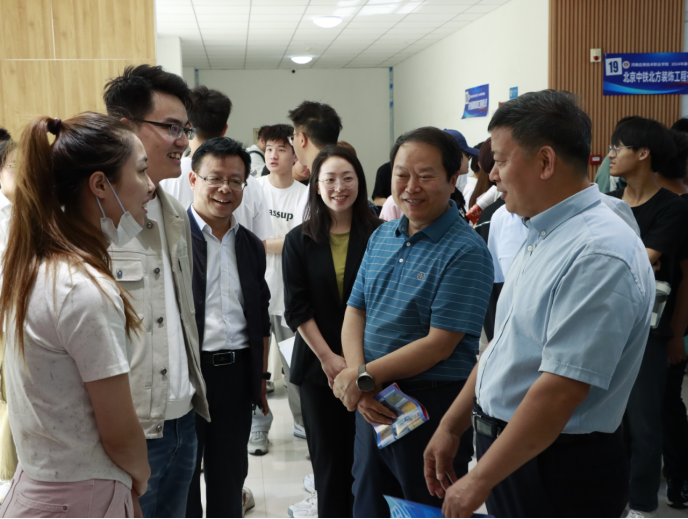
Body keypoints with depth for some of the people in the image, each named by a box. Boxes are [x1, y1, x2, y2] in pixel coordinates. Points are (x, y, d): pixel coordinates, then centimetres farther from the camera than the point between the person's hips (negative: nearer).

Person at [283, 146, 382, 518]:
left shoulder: (378, 235, -2)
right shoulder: (299, 241, 4)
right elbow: (296, 309, 0)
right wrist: (329, 358, -8)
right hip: (318, 365, 1)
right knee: (327, 456, 9)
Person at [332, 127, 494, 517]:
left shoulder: (466, 250, -15)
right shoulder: (382, 237, 7)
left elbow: (440, 344, -19)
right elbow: (355, 312, 5)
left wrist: (366, 378, -15)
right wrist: (359, 382, -11)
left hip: (433, 406, -7)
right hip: (373, 403, 7)